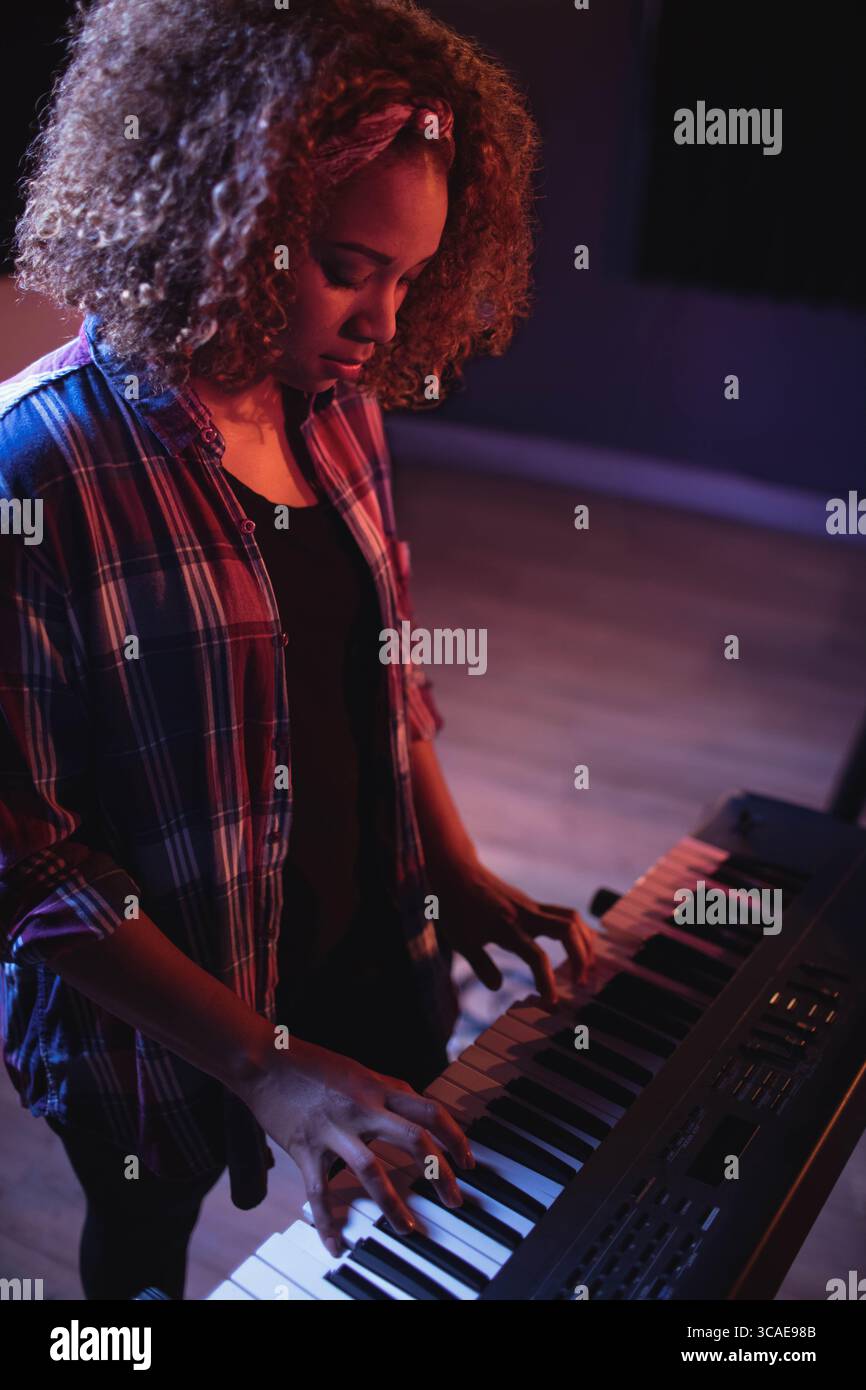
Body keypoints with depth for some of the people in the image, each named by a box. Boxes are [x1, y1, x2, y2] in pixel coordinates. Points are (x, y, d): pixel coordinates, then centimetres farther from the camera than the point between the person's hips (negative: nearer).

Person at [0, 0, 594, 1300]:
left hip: (373, 949, 6)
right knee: (147, 1239, 27)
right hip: (161, 1022, -5)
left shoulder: (337, 410, -6)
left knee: (411, 1217, 29)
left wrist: (459, 875, 0)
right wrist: (263, 1064, -25)